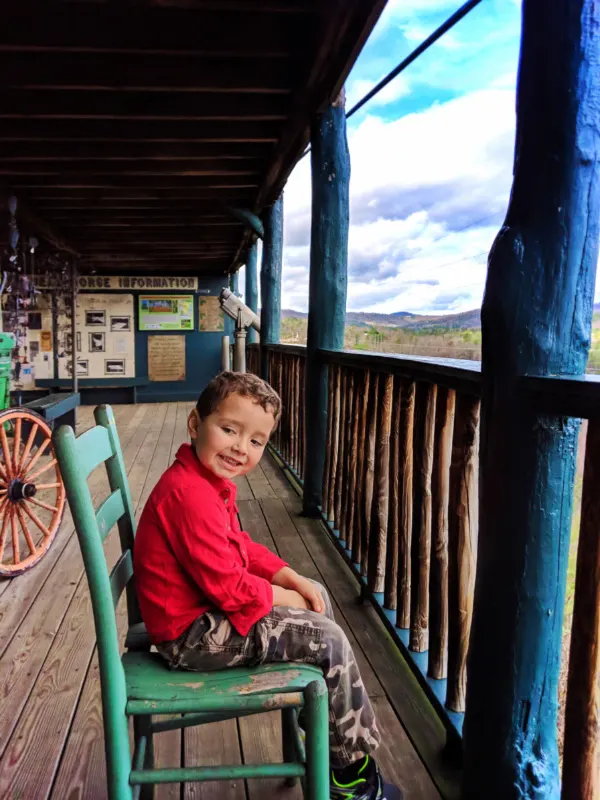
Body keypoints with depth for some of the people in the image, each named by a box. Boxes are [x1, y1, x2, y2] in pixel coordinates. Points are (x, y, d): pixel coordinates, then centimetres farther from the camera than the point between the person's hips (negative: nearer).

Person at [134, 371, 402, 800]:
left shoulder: (210, 482, 6)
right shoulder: (190, 493, -28)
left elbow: (242, 547, 13)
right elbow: (226, 584, -27)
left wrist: (293, 579, 0)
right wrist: (285, 598, -12)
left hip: (211, 608, 11)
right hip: (193, 632, -11)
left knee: (319, 595, 16)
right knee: (329, 640, -11)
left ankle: (325, 725, 27)